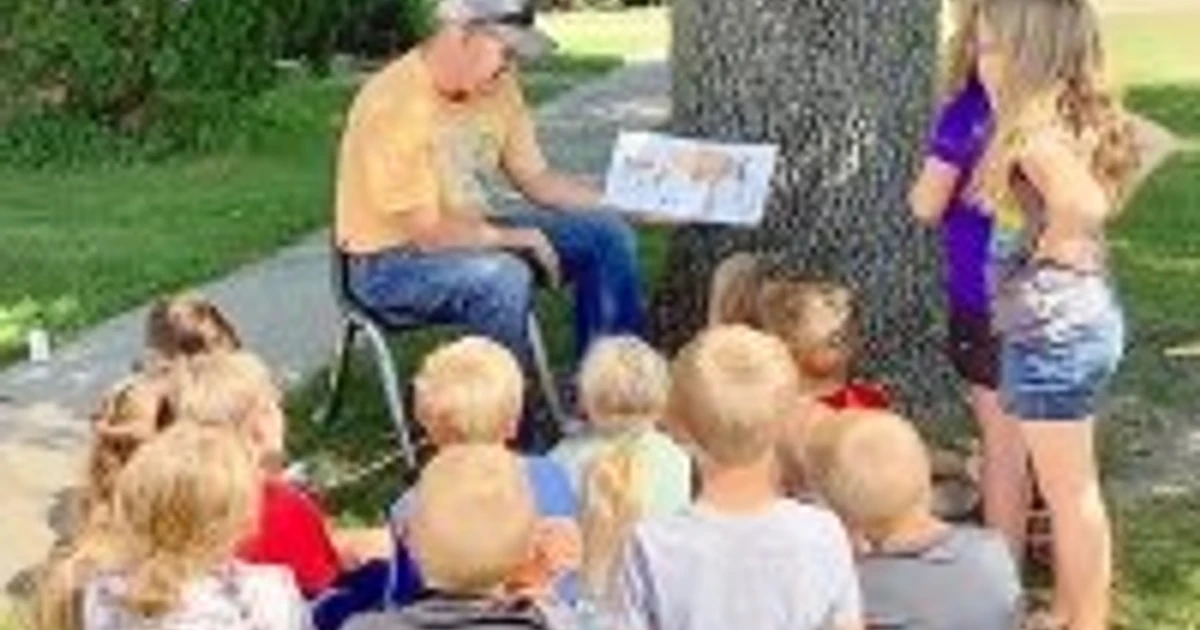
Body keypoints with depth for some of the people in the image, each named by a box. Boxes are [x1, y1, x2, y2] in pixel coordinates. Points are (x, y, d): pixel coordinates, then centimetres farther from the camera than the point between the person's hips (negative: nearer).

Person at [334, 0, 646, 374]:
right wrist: (519, 238, -21)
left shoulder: (496, 86, -3)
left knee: (608, 234, -2)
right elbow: (427, 233, -27)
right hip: (389, 261, -8)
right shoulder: (394, 104, -27)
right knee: (506, 277, -36)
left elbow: (537, 180, 5)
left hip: (471, 235, 8)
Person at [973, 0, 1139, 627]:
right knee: (1072, 488, 21)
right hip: (1082, 319, 9)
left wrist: (1047, 248, -22)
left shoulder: (1035, 135, -23)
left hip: (1053, 332, -9)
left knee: (1069, 494, 5)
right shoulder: (1076, 117, 4)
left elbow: (1083, 203, -38)